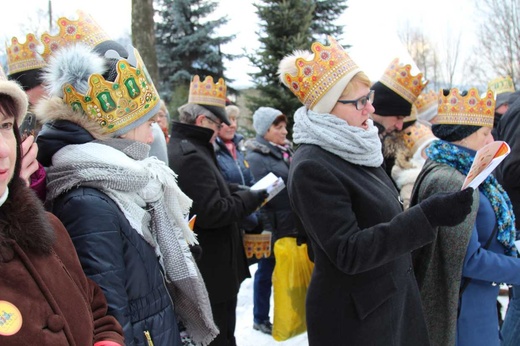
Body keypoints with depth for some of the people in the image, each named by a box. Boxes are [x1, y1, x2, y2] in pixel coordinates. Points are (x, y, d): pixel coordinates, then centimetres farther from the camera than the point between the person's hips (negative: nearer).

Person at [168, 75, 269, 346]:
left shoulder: (181, 148, 12)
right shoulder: (191, 156, -22)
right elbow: (212, 212, -26)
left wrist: (238, 192, 5)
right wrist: (251, 199, -12)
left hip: (199, 270, 11)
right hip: (211, 271, -11)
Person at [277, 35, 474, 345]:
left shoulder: (354, 150, 5)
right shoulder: (311, 168, -22)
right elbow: (349, 253, -27)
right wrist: (427, 217, -32)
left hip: (394, 300, 8)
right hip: (355, 317, -8)